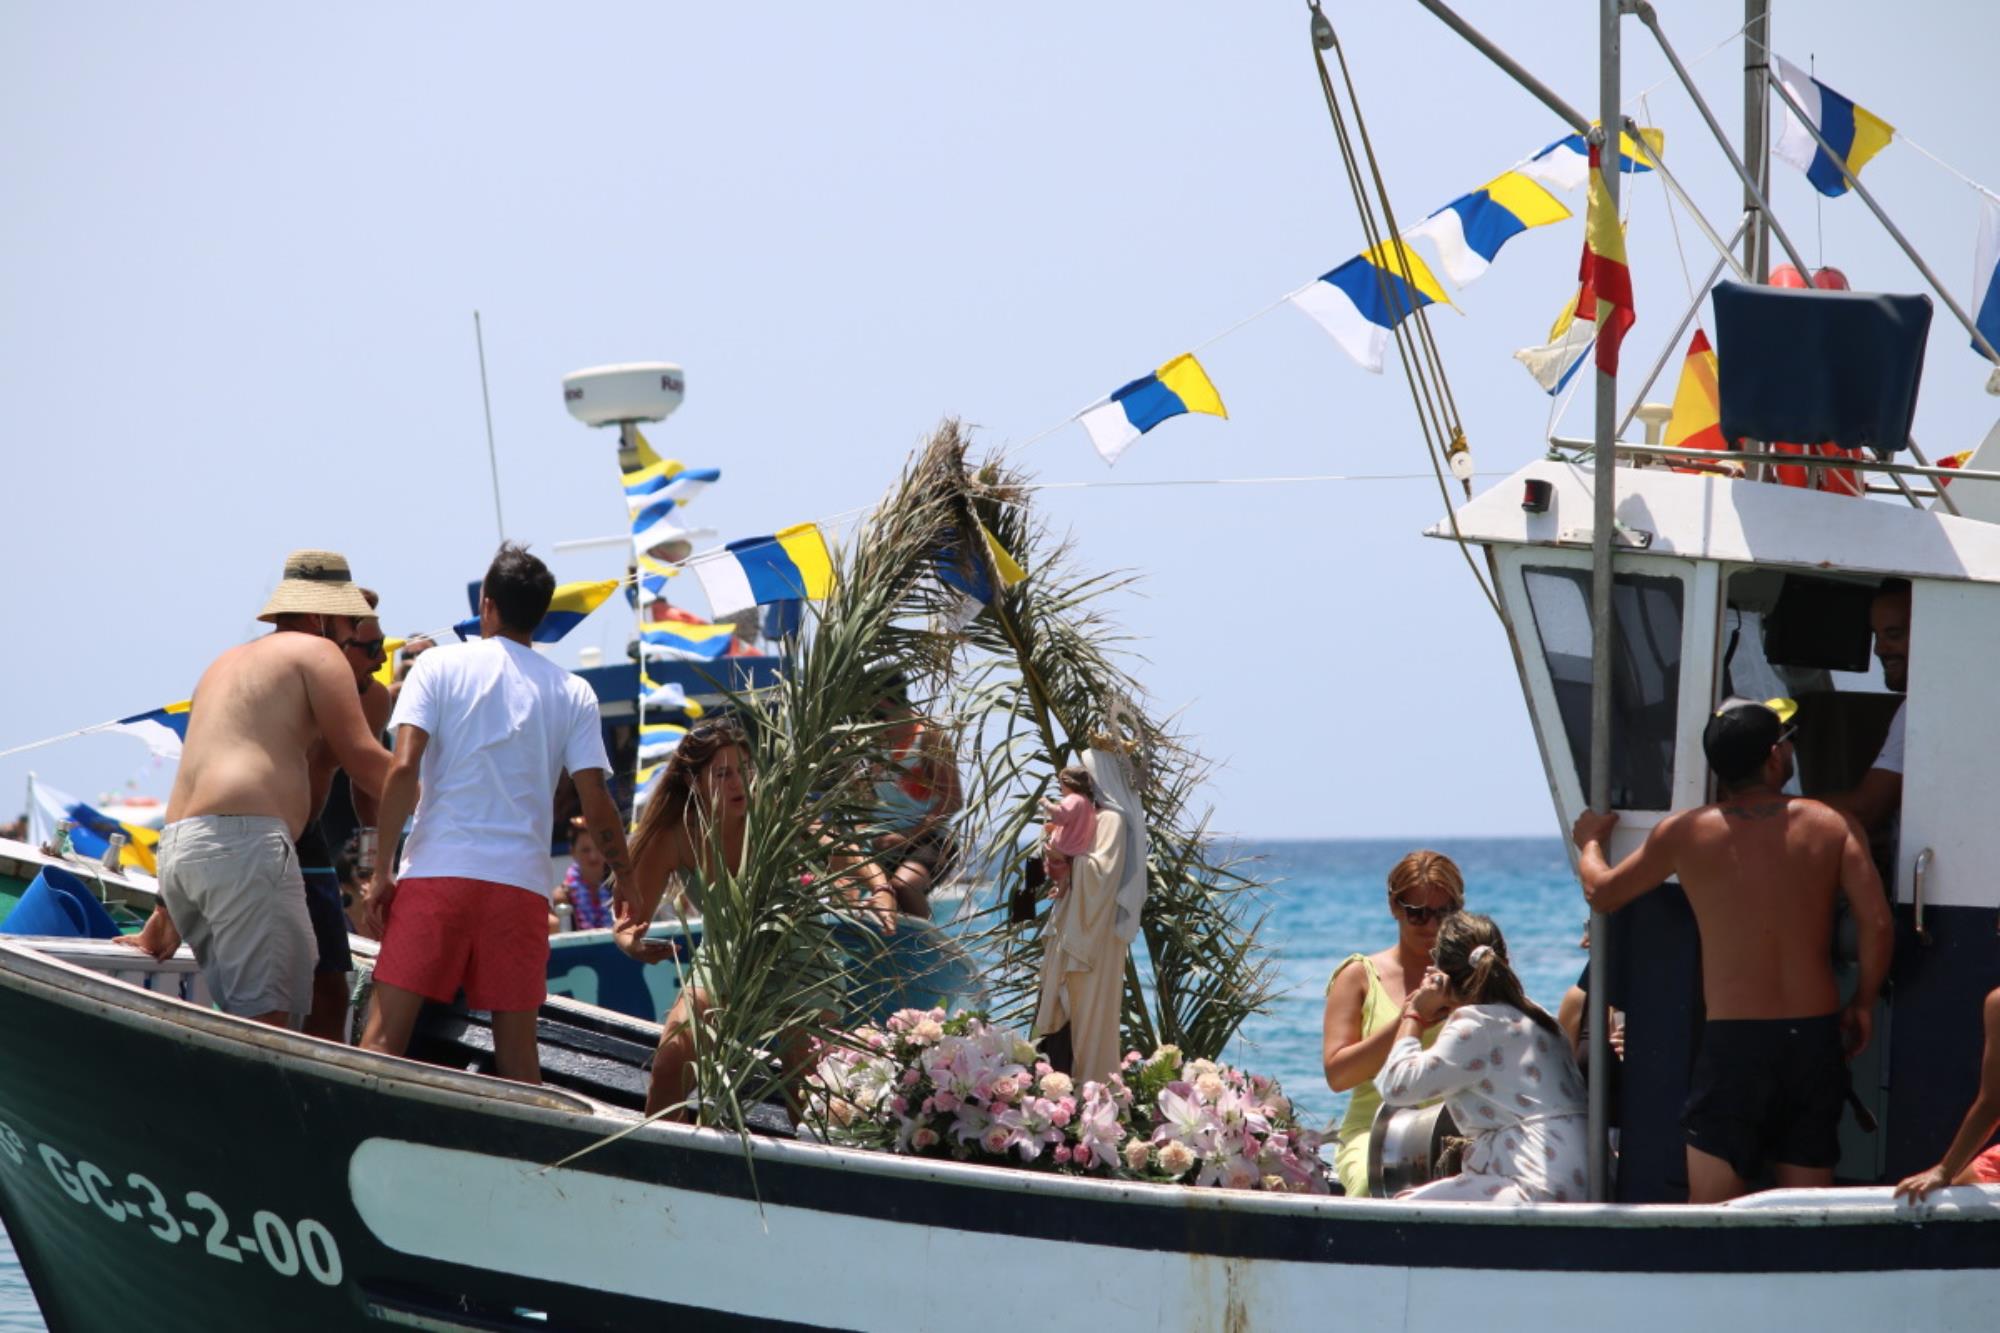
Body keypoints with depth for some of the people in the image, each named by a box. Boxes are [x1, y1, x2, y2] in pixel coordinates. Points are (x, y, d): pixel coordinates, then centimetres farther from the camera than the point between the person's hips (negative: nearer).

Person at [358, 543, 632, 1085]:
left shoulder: (440, 665, 4)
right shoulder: (572, 693, 9)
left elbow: (404, 768, -7)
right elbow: (596, 809, 3)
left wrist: (382, 868, -1)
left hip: (435, 874, -2)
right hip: (522, 882, 2)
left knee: (385, 1032, -3)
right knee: (517, 1045, 5)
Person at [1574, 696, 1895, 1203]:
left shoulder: (1685, 834, -1)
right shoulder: (1833, 825, 0)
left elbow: (1601, 892, 12)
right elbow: (1877, 924, -8)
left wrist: (1589, 842, 34)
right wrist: (1863, 1003, 8)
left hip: (1733, 1043, -2)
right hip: (1817, 1038, 2)